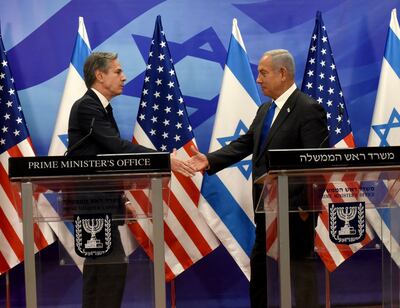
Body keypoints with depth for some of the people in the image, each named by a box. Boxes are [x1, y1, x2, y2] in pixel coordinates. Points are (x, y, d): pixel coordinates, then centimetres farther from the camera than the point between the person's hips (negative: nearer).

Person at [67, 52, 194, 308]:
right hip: (92, 200, -10)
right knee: (114, 265, -13)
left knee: (97, 265, 13)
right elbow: (117, 145, -23)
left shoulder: (100, 107, 16)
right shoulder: (86, 107, -14)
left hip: (99, 199, 10)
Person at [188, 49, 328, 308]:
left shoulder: (308, 110, -14)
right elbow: (244, 144, 11)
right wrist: (210, 160, -2)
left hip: (295, 211, -9)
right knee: (260, 268, 15)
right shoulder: (265, 110, 14)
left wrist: (306, 207, -21)